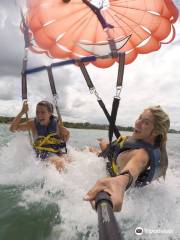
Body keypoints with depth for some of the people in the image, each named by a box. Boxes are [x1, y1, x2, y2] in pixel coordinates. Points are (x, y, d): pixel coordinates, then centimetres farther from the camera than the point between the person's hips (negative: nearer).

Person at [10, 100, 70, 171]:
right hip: (42, 154, -2)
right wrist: (22, 112, -14)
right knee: (58, 162, -34)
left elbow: (67, 134, 17)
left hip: (58, 152, 2)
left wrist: (62, 142, -2)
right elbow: (13, 128, -5)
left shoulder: (56, 123, -1)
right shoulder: (33, 123, -1)